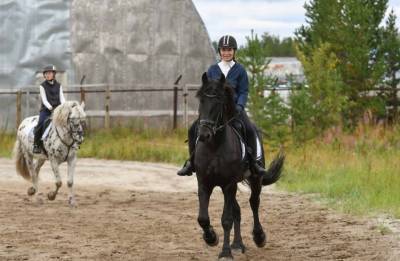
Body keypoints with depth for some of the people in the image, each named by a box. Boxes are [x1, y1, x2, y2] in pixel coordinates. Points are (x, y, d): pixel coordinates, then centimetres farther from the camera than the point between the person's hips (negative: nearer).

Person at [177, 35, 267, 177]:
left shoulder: (239, 70, 3)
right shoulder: (212, 69, 8)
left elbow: (244, 91, 1)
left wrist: (240, 105, -17)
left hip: (234, 107, -2)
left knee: (250, 130, -26)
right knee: (193, 129, -16)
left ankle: (254, 162, -13)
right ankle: (191, 161, -2)